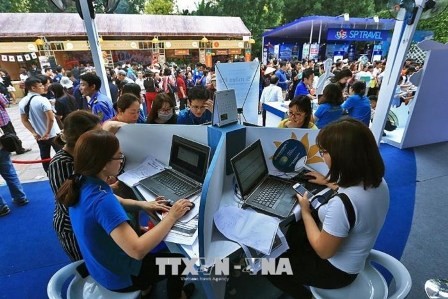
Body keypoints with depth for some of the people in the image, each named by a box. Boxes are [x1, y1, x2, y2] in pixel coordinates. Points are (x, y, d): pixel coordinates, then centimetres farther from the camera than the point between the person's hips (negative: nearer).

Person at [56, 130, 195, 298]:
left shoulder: (82, 183, -12)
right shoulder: (101, 200, -39)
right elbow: (137, 250, -43)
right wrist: (171, 216, -31)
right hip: (118, 277, -7)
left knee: (147, 233, 30)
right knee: (179, 260, 12)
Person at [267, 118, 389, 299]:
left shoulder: (342, 203, -41)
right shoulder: (377, 181, -14)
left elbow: (323, 251, -26)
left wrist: (305, 211, -16)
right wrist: (328, 182, 16)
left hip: (337, 270, -8)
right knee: (294, 229, 26)